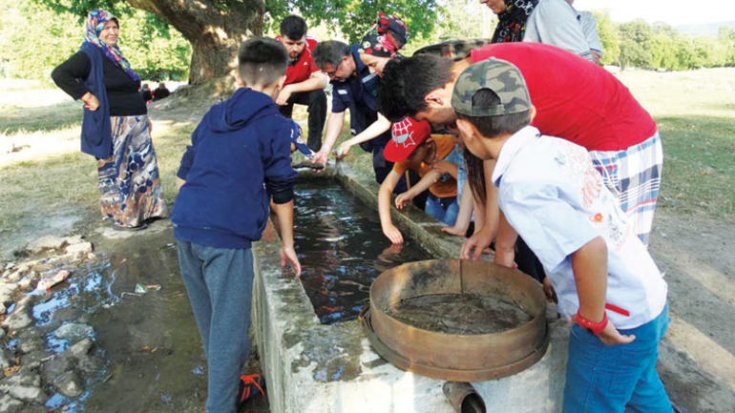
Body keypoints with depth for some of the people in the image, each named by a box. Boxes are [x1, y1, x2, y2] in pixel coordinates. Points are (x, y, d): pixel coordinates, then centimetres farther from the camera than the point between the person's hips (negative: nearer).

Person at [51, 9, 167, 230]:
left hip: (134, 123, 9)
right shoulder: (89, 54, -10)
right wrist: (87, 97, -21)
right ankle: (122, 217, 12)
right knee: (116, 172, 1)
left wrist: (143, 117, 17)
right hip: (112, 126, -9)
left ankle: (146, 209, 25)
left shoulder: (115, 54, 15)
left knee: (144, 166, 13)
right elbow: (59, 74, -22)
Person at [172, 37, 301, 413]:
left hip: (185, 227, 7)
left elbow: (184, 175, 18)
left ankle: (222, 379, 46)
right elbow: (281, 193, 1)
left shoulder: (213, 115, 15)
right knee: (229, 330, 4)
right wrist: (287, 244, 13)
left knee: (210, 322, 24)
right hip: (227, 236, -7)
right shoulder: (274, 124, -1)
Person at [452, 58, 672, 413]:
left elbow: (590, 245, -33)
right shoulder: (559, 146, -1)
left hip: (618, 327, -8)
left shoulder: (518, 184, -25)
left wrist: (593, 318, -19)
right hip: (651, 299, 8)